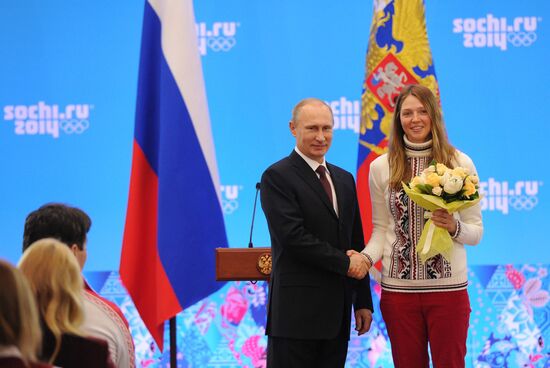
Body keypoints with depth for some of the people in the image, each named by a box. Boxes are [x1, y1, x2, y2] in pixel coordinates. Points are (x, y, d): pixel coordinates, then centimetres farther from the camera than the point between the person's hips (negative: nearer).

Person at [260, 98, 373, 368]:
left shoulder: (344, 180, 17)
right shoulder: (277, 176, -5)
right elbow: (293, 237, -16)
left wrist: (363, 302, 14)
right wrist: (345, 263, -10)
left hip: (337, 313, 7)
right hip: (297, 312, -6)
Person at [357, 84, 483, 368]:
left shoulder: (460, 163, 1)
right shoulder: (381, 167, 4)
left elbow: (476, 232, 5)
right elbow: (381, 229, 9)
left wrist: (455, 227, -16)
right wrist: (367, 257, -10)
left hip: (448, 288, -1)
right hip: (398, 288, 1)